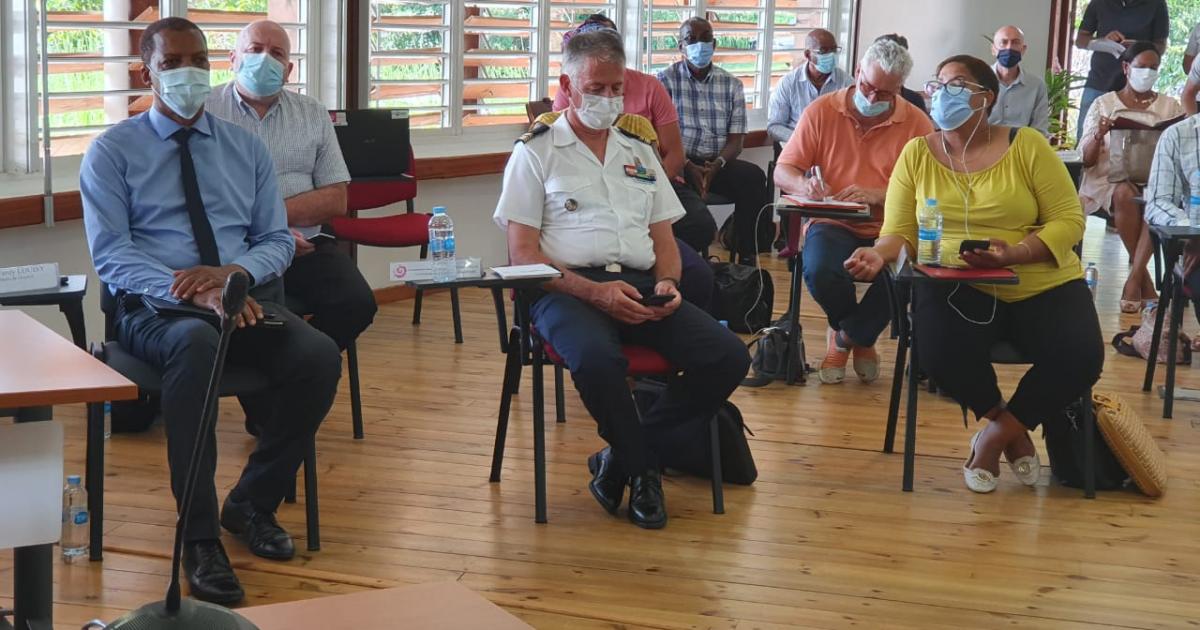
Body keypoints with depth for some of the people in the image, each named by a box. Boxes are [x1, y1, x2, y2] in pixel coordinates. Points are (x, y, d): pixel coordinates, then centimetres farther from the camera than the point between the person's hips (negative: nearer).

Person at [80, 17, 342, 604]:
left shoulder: (247, 148, 16)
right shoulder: (112, 151, 5)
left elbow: (277, 241, 12)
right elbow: (110, 254, -6)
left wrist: (231, 272, -13)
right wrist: (194, 293, -22)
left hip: (245, 296, 4)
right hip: (154, 305, -3)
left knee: (320, 356, -28)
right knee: (197, 344, -40)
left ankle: (252, 503, -6)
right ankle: (199, 537, -31)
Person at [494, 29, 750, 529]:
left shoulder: (639, 153, 24)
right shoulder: (535, 152, 8)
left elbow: (663, 238, 23)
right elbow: (522, 254, -2)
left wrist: (667, 282, -2)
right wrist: (593, 291, -16)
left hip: (639, 287, 5)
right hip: (567, 288, -5)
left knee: (728, 357, -19)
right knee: (597, 358, -39)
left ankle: (621, 456, -4)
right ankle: (643, 469, -11)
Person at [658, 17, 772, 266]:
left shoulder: (731, 85, 13)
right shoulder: (666, 79, 5)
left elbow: (736, 139, 7)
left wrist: (717, 164, -15)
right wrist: (689, 167, -20)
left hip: (717, 163, 3)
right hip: (679, 163, -3)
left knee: (753, 176, -28)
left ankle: (748, 259, -23)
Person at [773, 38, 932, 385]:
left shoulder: (917, 124, 0)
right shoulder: (821, 112, 2)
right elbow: (782, 172, 5)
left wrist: (879, 195, -22)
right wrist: (804, 185, -19)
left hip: (890, 229, 0)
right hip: (832, 225, 0)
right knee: (820, 272, -33)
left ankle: (849, 335, 3)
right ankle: (860, 337, 5)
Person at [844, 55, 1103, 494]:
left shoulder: (1027, 146, -2)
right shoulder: (916, 154, 4)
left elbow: (1068, 219, -5)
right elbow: (900, 232, 2)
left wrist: (1013, 253, -21)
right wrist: (879, 253, -22)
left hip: (1042, 287, 0)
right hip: (956, 287, 0)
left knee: (1080, 358, -26)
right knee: (941, 354, -31)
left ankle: (997, 434, 2)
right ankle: (1012, 427, 3)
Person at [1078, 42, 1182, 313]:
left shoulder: (1170, 106, 14)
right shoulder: (1104, 104, 9)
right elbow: (1086, 159, 4)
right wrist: (1098, 136, -17)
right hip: (1110, 178, -1)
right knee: (1125, 195, -37)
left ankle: (1133, 280, -32)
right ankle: (1144, 280, -23)